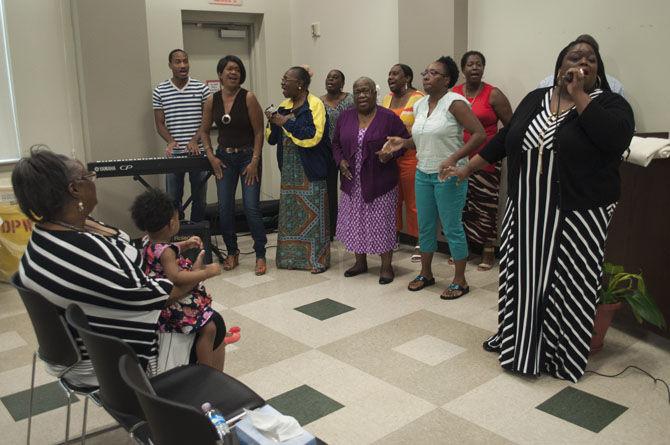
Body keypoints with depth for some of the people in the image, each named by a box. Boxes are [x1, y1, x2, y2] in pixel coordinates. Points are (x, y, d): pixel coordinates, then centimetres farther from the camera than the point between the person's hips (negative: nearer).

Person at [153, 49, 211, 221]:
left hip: (198, 151, 0)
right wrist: (171, 141, -13)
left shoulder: (201, 88, 2)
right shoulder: (160, 91, 4)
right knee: (173, 199, 5)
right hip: (174, 154, 0)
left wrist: (195, 140, -13)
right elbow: (160, 123, 5)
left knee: (199, 198, 9)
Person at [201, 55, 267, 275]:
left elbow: (259, 133, -8)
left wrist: (254, 162, -13)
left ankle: (260, 255, 7)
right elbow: (205, 131, 13)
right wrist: (211, 156, 1)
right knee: (224, 208, 5)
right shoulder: (212, 101, 3)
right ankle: (232, 253, 22)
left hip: (248, 156, -4)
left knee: (251, 207, -7)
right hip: (224, 158, 4)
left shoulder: (248, 98, -9)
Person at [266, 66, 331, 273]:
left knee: (313, 214, -3)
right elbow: (272, 138, 16)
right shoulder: (284, 106, 12)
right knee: (289, 213, 9)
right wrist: (273, 123, -4)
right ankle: (293, 256, 19)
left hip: (310, 170, -7)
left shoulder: (315, 104, -8)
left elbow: (313, 136, -20)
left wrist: (287, 123, -17)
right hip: (289, 169, 7)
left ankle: (318, 260, 6)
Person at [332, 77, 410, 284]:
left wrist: (391, 153, -19)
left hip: (380, 182, -4)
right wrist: (340, 161, -2)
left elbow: (404, 141, -1)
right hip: (352, 182, 5)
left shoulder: (389, 117, -7)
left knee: (382, 223, 2)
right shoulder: (345, 117, 6)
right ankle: (360, 262, 29)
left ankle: (386, 266, 16)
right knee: (355, 222, 12)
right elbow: (336, 143, 15)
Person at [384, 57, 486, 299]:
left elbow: (479, 134, -17)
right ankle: (426, 273, 30)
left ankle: (460, 280, 15)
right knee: (425, 226, 14)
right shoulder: (419, 105, 10)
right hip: (423, 173, 7)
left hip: (448, 176, -7)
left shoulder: (454, 102, -13)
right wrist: (403, 143, 2)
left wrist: (453, 158, -25)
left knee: (452, 227, 0)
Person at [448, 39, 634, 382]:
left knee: (566, 283, 4)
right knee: (522, 275, 13)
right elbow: (503, 140, 15)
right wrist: (467, 169, 15)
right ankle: (514, 338, 31)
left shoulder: (610, 103, -3)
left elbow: (616, 138, -23)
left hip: (576, 215, -4)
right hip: (526, 210, 4)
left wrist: (578, 96, -17)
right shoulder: (535, 99, 10)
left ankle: (560, 355, 20)